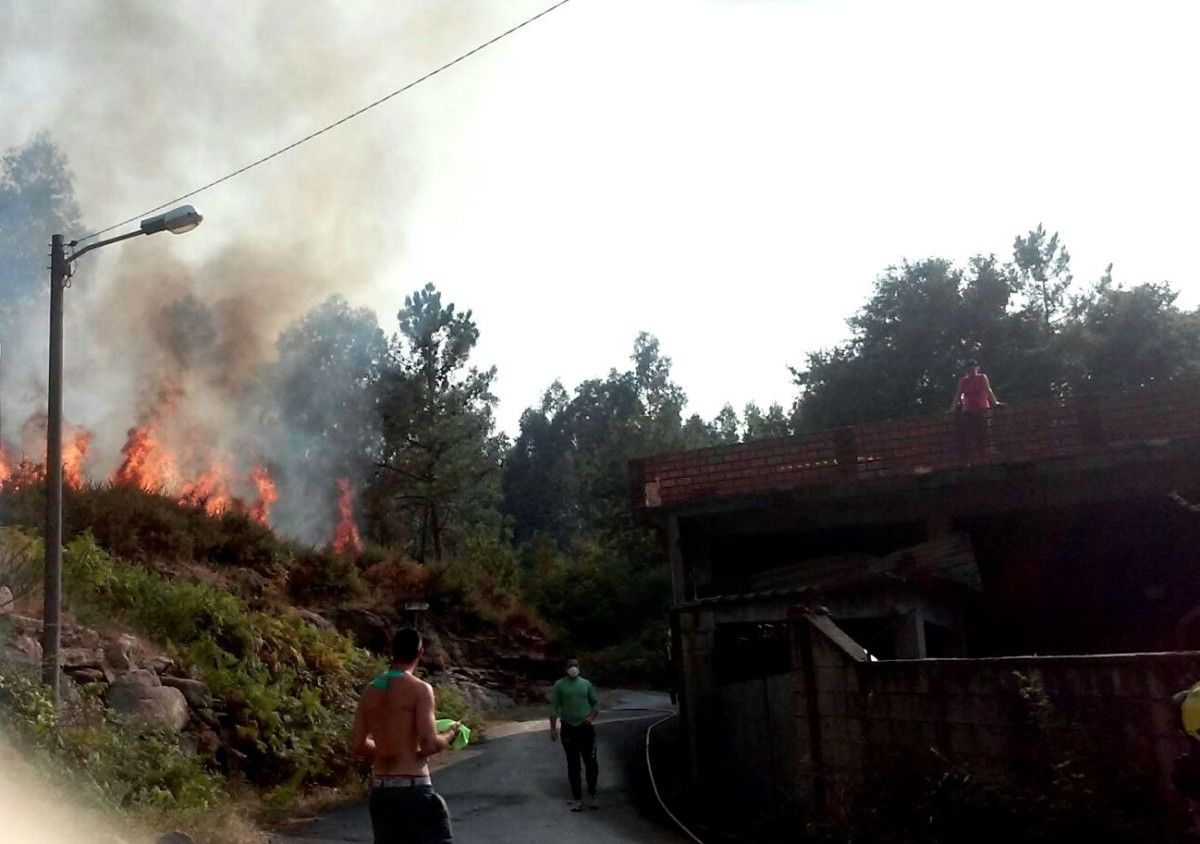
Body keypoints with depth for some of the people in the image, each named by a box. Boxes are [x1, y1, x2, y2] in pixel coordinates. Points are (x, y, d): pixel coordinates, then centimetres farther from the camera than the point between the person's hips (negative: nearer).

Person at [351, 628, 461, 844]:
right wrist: (449, 736, 3)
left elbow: (357, 746, 10)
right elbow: (429, 744, -17)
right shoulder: (419, 689, -11)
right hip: (413, 787, -6)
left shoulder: (370, 690, 7)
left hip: (380, 788, 7)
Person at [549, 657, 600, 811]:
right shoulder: (559, 685, 1)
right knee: (573, 765, 4)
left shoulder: (586, 684, 8)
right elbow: (554, 708, -2)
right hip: (569, 729, -2)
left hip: (586, 728, 2)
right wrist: (553, 728, -9)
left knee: (591, 763, 0)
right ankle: (577, 800, 10)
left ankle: (592, 795, 17)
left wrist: (592, 716, -5)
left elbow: (596, 703, 13)